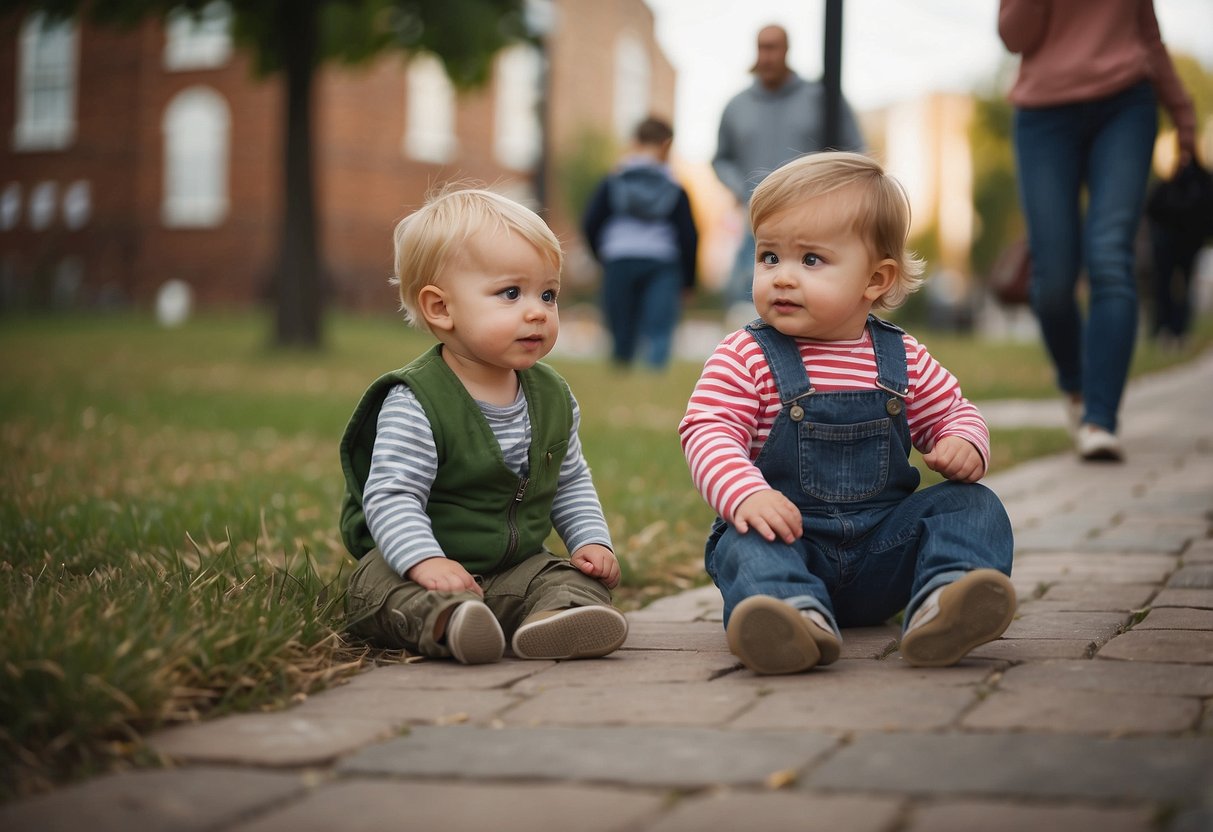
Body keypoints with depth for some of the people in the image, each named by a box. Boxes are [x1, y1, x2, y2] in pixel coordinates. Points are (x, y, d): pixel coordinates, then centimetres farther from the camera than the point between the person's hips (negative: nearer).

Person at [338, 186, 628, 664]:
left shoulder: (553, 397, 6)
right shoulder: (415, 404, -16)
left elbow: (570, 483, 19)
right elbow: (391, 496, -21)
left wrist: (591, 540, 5)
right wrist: (426, 561, -35)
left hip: (517, 566, 5)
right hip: (406, 563, -5)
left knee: (580, 581, -17)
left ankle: (555, 617, -47)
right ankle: (446, 622, -60)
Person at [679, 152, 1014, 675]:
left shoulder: (903, 361, 8)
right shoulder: (746, 358, -2)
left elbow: (952, 412, 20)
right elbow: (708, 431, -12)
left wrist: (963, 445, -6)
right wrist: (745, 494, -32)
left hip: (885, 543, 3)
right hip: (788, 534, -3)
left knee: (972, 505, -15)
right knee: (746, 542, -32)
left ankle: (942, 605, -43)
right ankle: (800, 614, -62)